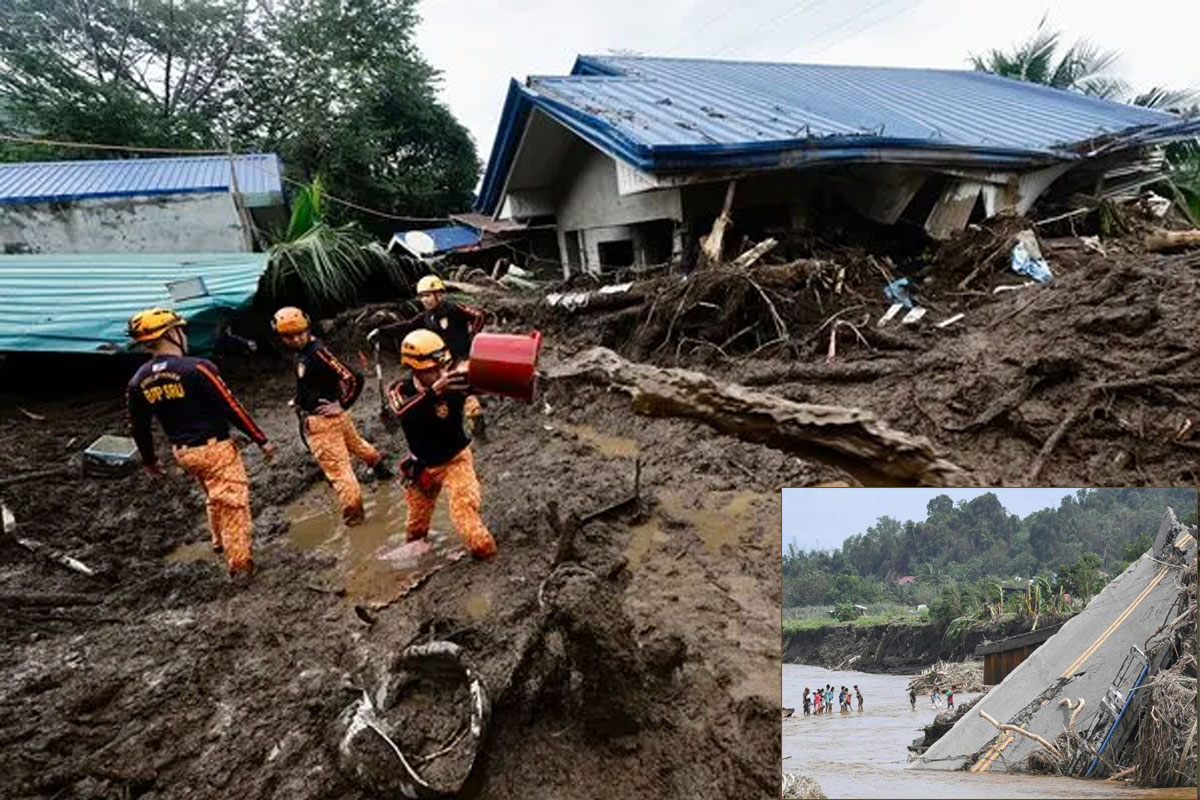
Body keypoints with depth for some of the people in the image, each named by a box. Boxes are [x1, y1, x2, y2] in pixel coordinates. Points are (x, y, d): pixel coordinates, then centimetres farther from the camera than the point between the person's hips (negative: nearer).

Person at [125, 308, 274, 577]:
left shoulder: (138, 382, 1)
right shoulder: (197, 368, -19)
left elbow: (139, 427, 10)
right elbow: (231, 408, -18)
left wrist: (149, 460, 26)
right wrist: (261, 439, -10)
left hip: (182, 453, 7)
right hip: (215, 448, -7)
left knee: (214, 497, 28)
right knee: (232, 502, 4)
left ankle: (220, 542, 43)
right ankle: (239, 561, 9)